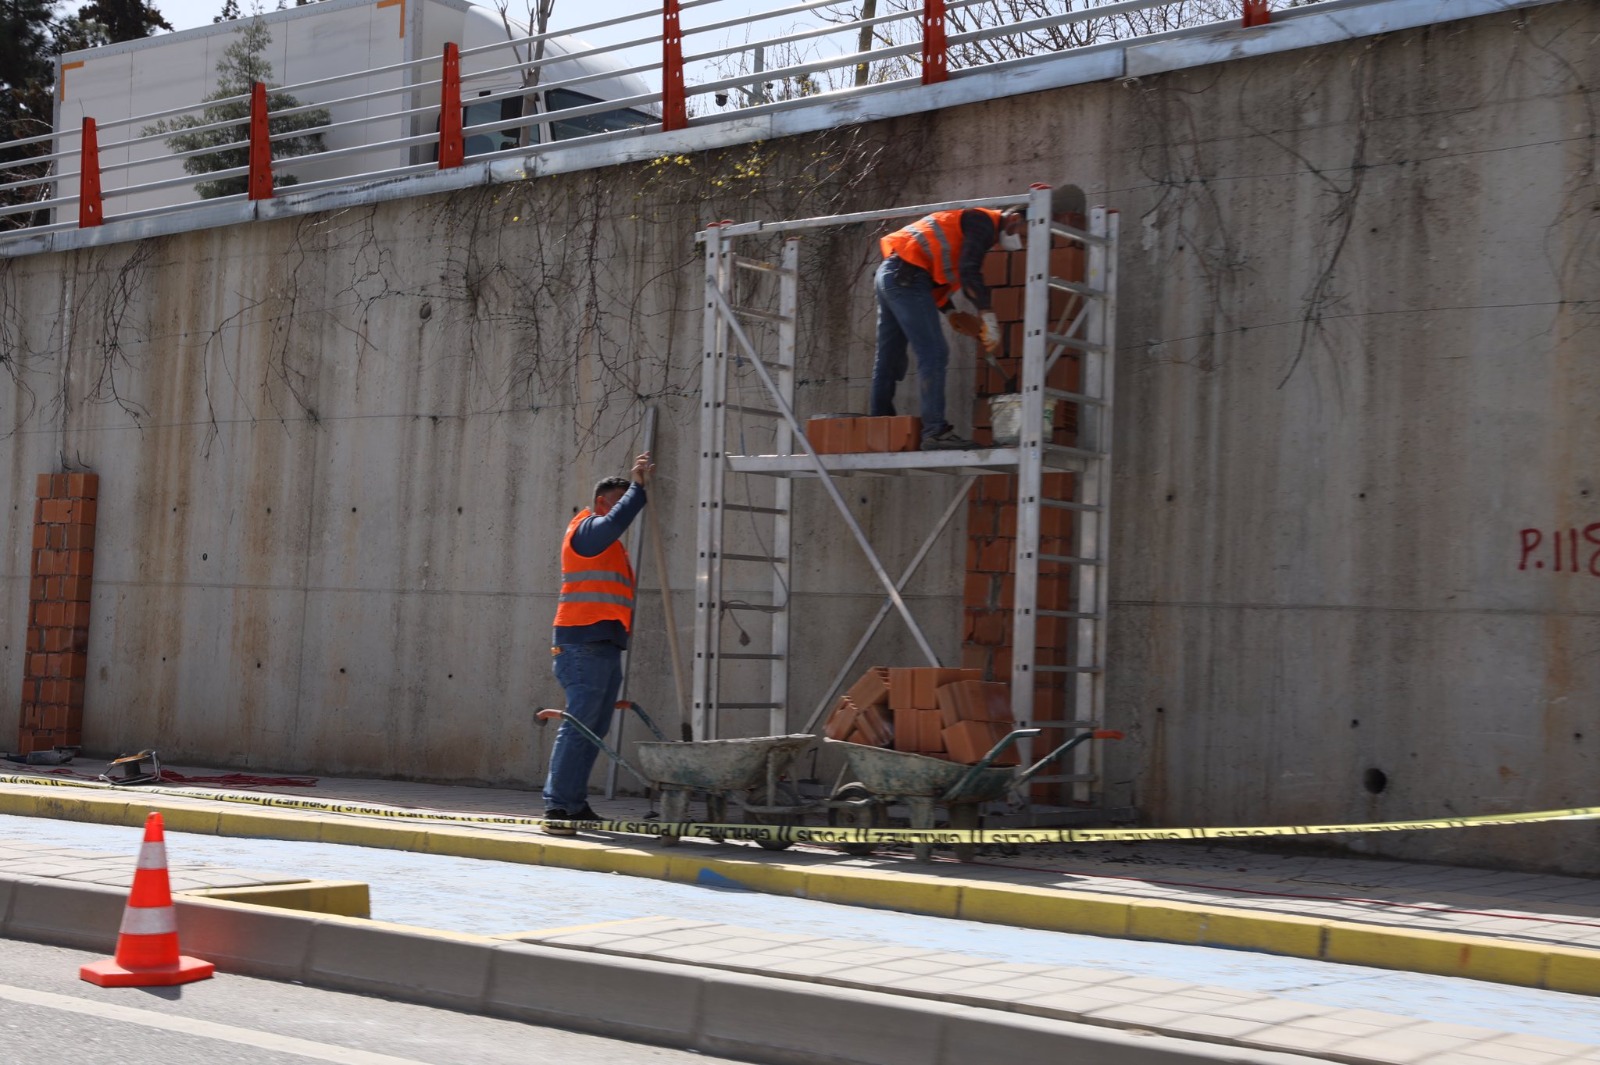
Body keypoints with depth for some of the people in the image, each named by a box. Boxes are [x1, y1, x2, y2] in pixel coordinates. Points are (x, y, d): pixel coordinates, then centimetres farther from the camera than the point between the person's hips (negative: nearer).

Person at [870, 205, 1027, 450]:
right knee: (934, 354, -13)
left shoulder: (973, 222, 26)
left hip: (889, 274, 11)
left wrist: (951, 311, 17)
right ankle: (935, 432, -17)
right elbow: (969, 272, -19)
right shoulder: (984, 222, -5)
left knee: (889, 357, 11)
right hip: (907, 276, -11)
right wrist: (988, 318, -19)